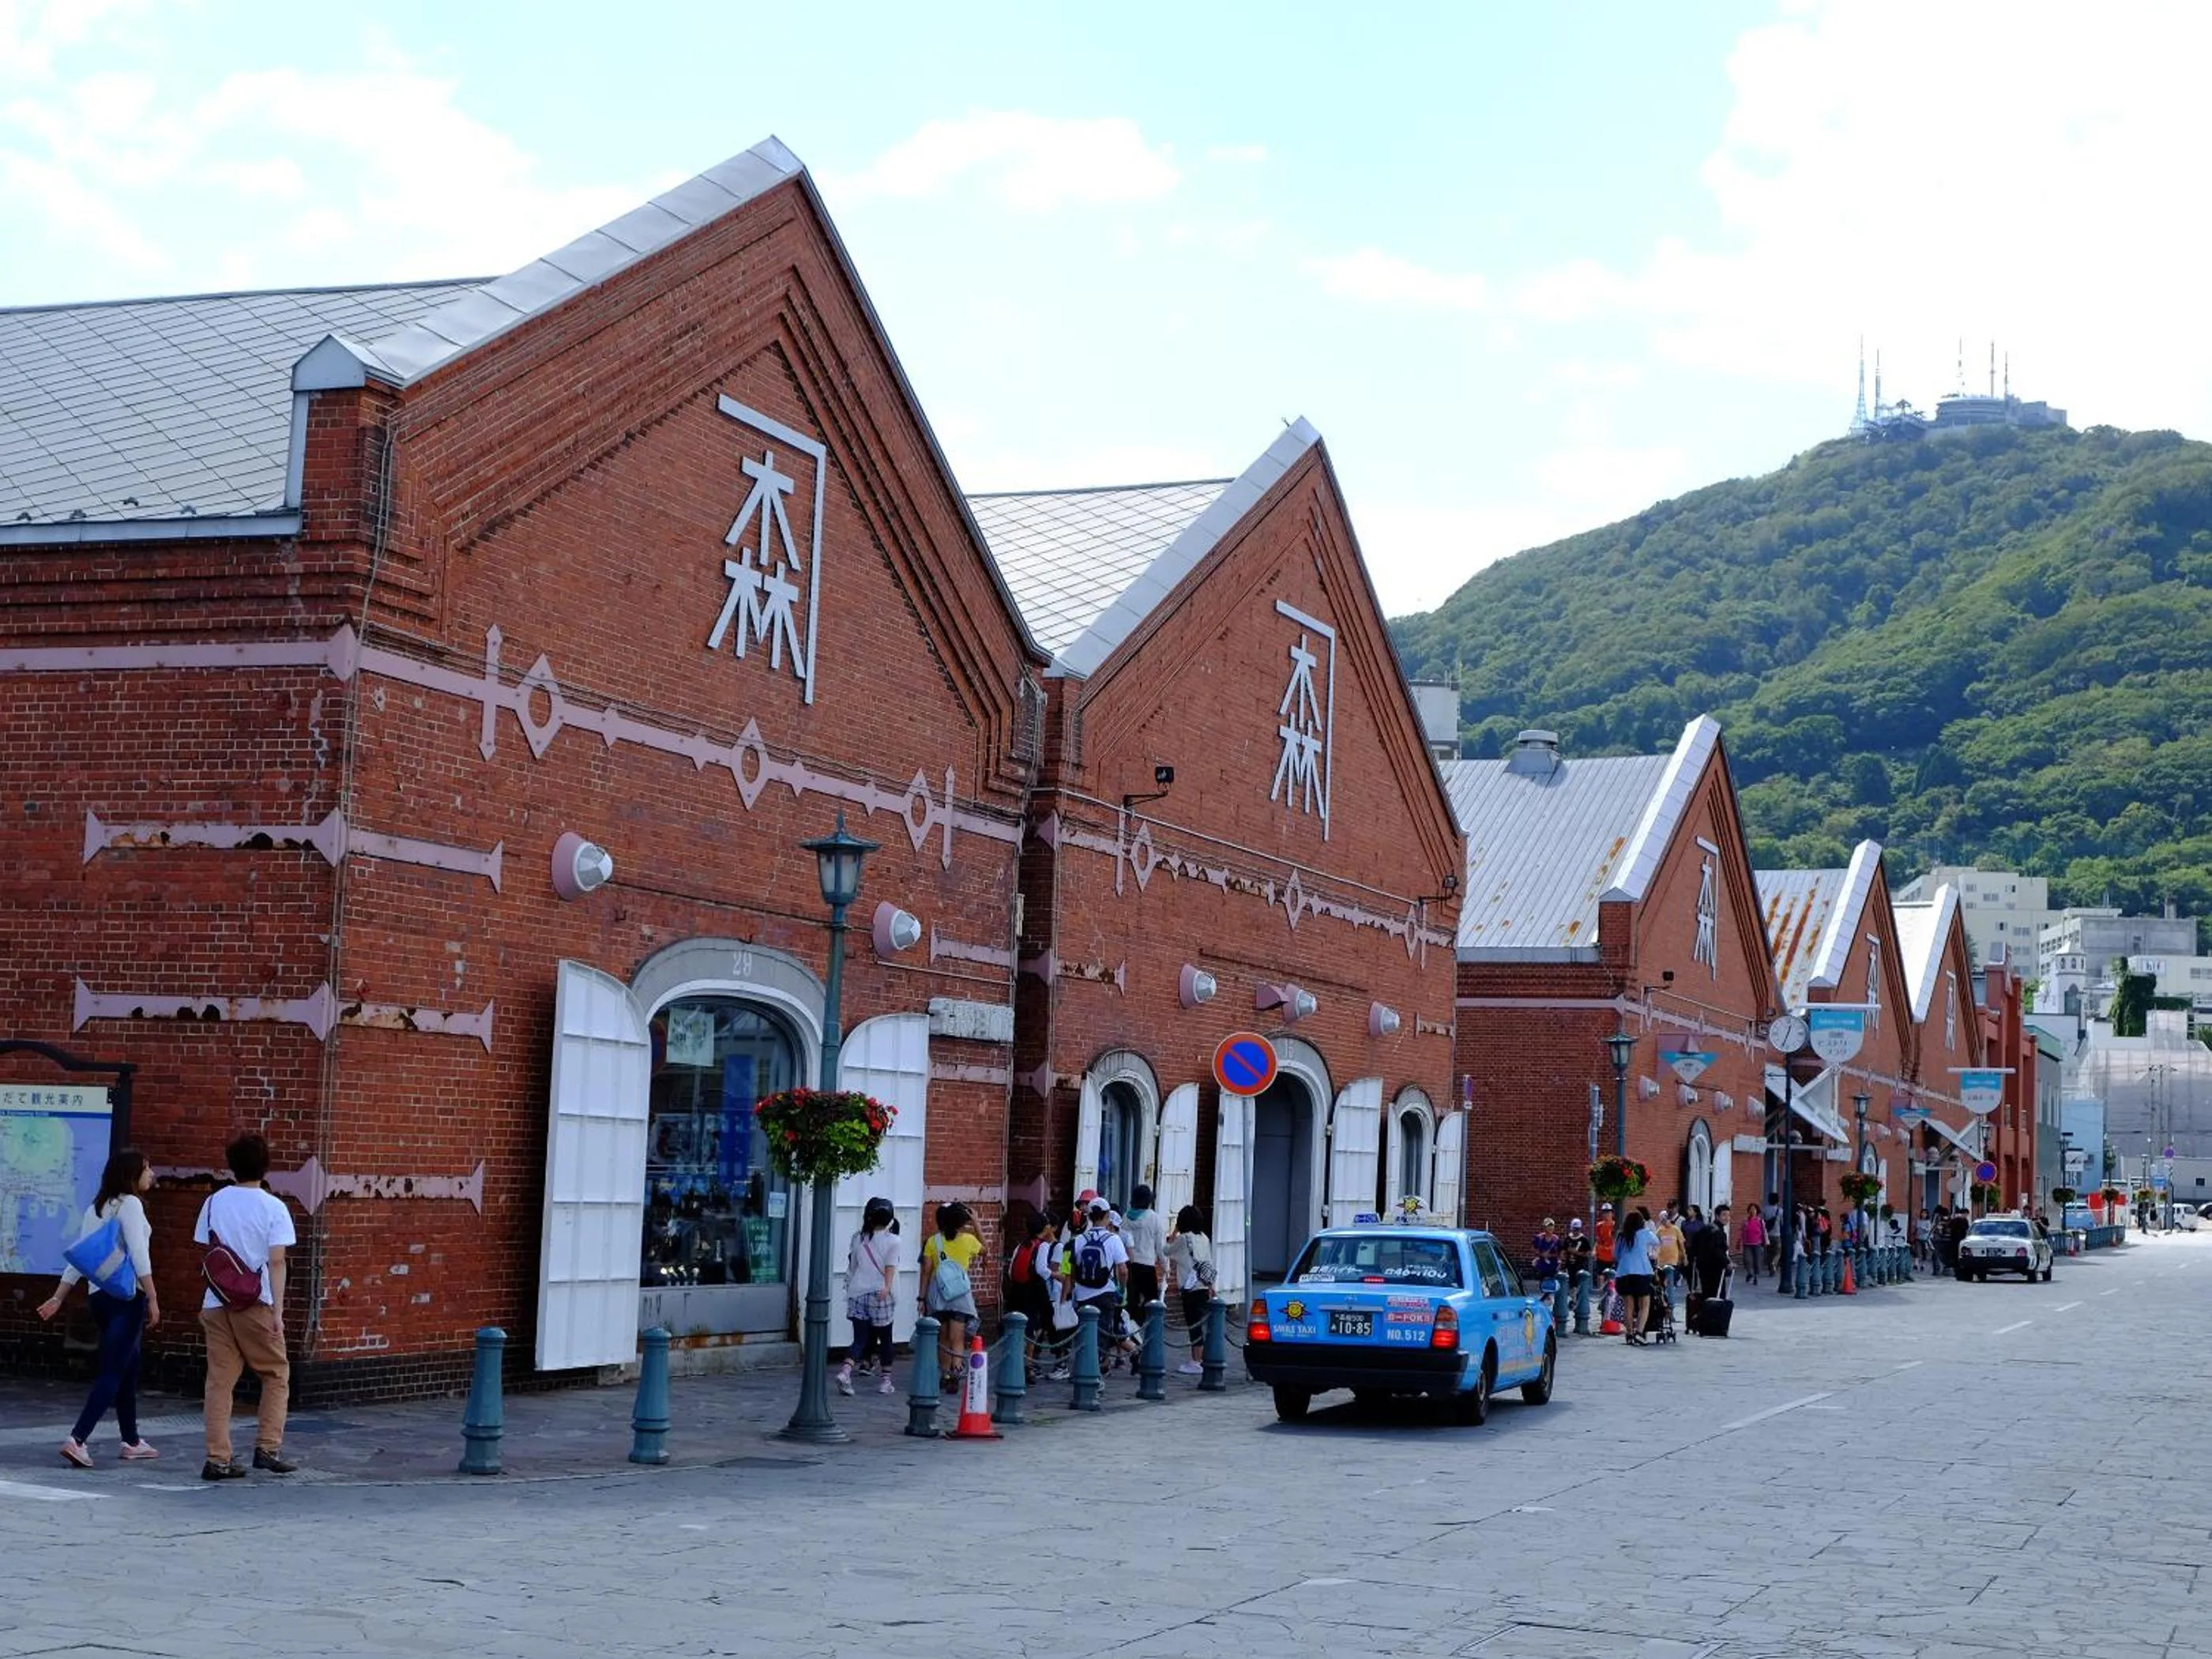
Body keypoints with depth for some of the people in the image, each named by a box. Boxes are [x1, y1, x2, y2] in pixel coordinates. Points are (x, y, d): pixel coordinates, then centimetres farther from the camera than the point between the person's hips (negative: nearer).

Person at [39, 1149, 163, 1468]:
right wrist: (152, 1298, -16)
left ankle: (131, 1442, 24)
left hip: (100, 1295, 9)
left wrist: (58, 1298, 13)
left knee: (128, 1369, 18)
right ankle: (77, 1440, -20)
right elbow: (139, 1256, -16)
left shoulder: (97, 1208, 15)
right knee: (112, 1372, -10)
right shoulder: (130, 1204, -9)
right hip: (128, 1296, -9)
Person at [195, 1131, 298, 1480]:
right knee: (276, 1375, 12)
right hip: (256, 1305, -3)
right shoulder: (273, 1208, -5)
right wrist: (278, 1311, -12)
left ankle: (218, 1458, 2)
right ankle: (268, 1448, 7)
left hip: (217, 1304, 3)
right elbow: (276, 1261, -10)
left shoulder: (214, 1203, 6)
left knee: (219, 1380, 5)